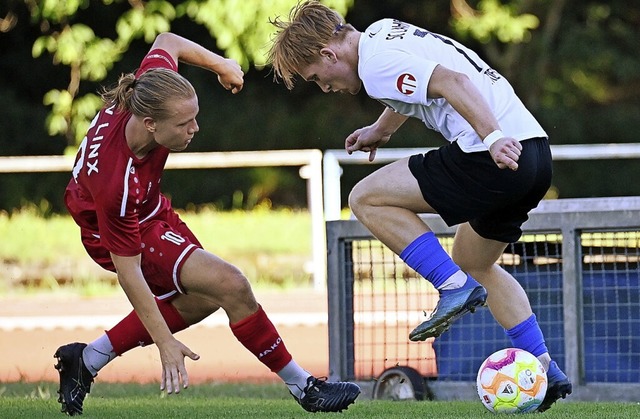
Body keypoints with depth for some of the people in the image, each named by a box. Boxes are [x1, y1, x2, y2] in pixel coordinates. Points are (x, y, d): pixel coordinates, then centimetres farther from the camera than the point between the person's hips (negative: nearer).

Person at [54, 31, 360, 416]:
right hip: (116, 234, -9)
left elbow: (167, 42, -4)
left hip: (149, 210, 9)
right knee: (231, 287, -16)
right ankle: (304, 388, -1)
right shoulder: (117, 185, -42)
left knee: (200, 298, 20)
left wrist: (220, 64, 5)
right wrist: (165, 344, -26)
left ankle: (88, 359, 24)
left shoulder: (149, 94, -28)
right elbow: (128, 272, -32)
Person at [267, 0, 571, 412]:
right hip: (537, 151, 10)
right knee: (473, 263, 27)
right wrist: (381, 129, 57)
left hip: (498, 157, -10)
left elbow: (452, 81, -23)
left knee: (367, 198, -1)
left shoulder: (376, 64, -9)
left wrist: (492, 138, -31)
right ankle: (545, 370, 19)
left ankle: (455, 287, -5)